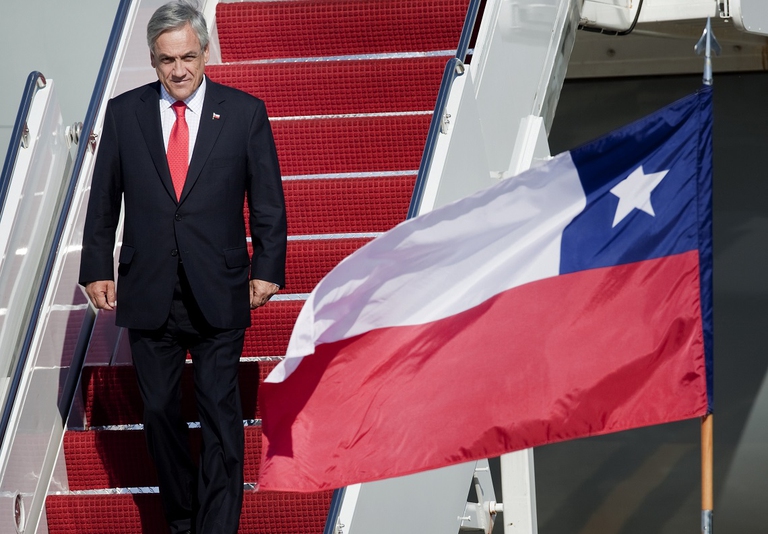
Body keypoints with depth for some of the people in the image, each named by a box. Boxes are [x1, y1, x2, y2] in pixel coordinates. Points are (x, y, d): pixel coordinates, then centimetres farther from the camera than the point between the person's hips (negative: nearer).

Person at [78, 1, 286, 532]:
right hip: (148, 294, 2)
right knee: (160, 413, 10)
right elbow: (104, 199, 9)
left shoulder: (244, 112, 0)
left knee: (221, 414, -2)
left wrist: (267, 269, -3)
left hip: (218, 294, -2)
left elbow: (268, 200, 3)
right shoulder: (124, 113, 4)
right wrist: (98, 268, 4)